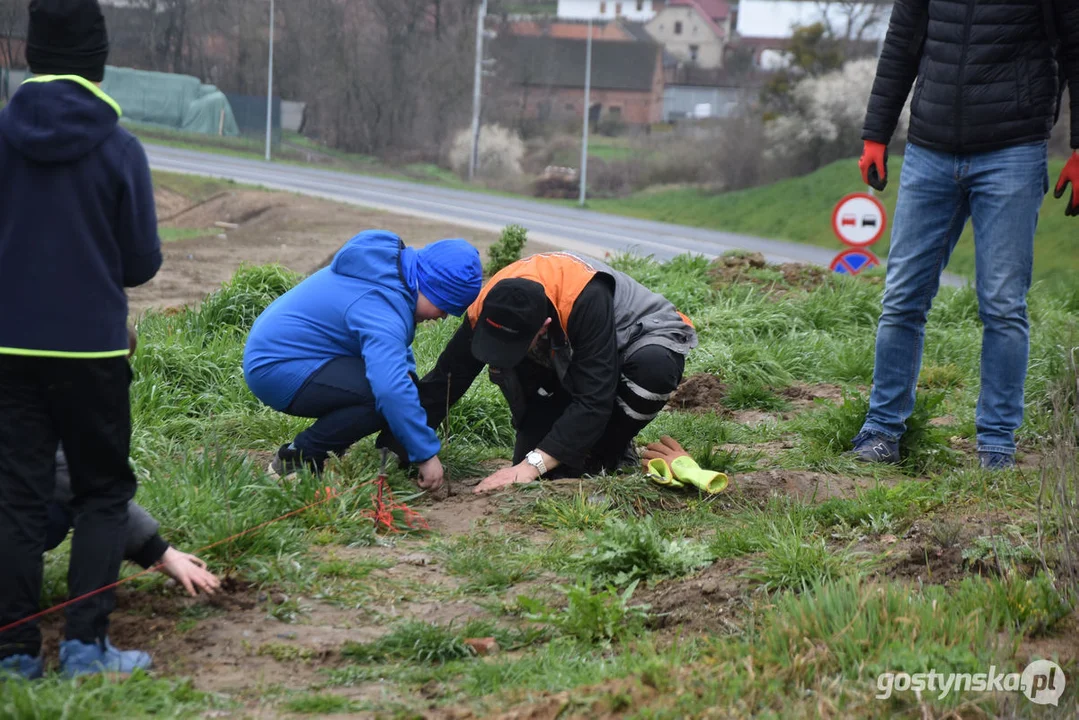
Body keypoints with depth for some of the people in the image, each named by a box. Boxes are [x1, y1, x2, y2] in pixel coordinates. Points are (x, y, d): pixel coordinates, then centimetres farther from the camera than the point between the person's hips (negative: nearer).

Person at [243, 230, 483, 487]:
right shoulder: (382, 309, -27)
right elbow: (392, 390, -38)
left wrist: (408, 376, 14)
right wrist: (426, 454, -32)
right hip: (276, 370, -11)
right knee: (386, 399, -27)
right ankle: (296, 458, -12)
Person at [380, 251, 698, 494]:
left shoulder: (585, 299, -43)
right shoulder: (486, 310, -26)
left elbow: (593, 398, -43)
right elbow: (444, 381, -18)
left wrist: (534, 464, -45)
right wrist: (393, 447, -25)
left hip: (649, 340, -4)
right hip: (571, 360, 4)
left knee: (653, 368, -40)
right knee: (529, 454, -16)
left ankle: (612, 452, -14)